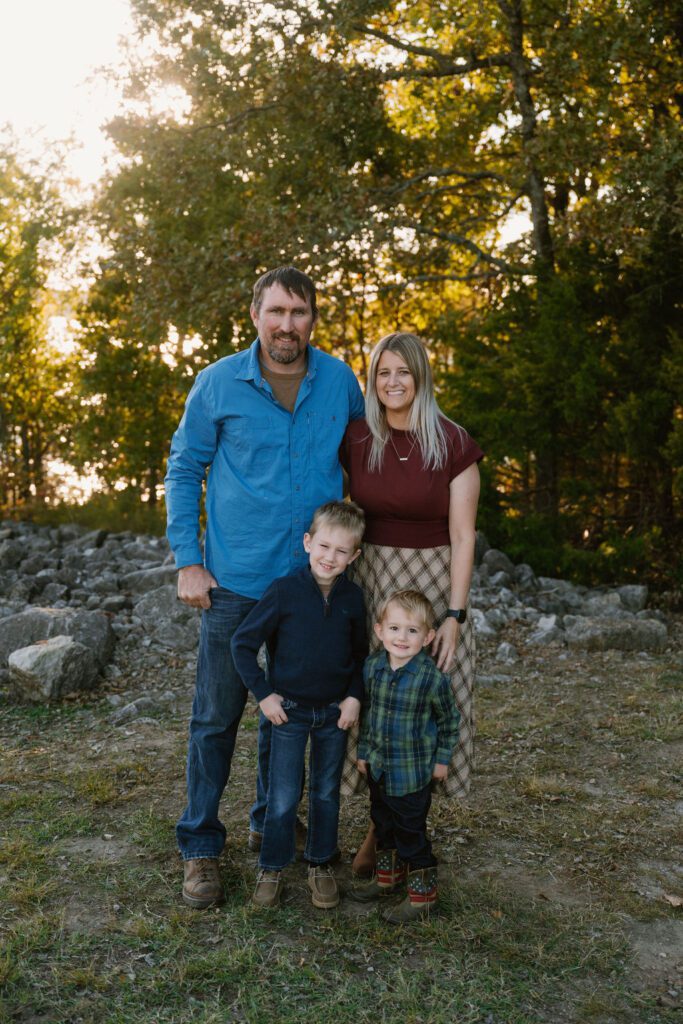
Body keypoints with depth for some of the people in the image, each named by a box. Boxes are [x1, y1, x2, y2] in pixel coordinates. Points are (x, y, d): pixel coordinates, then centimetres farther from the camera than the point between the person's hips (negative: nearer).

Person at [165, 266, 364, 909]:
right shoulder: (218, 383, -6)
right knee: (216, 717, 3)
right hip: (236, 583, -2)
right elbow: (183, 469, 1)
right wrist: (187, 561, -6)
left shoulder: (339, 381, 0)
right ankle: (200, 849, 19)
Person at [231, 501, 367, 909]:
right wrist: (263, 693, -10)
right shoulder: (284, 591, -15)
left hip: (335, 712, 3)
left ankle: (321, 864, 32)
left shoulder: (352, 597, -3)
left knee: (327, 793, 15)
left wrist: (355, 696, -2)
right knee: (284, 797, 4)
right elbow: (243, 643, -9)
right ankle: (272, 868, 22)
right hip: (289, 710, -3)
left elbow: (361, 654, 10)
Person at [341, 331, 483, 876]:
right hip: (368, 580, 3)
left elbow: (462, 537, -7)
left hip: (433, 583, -2)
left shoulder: (453, 445, -7)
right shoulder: (355, 440, 1)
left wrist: (455, 615, -13)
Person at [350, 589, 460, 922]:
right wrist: (363, 752, 11)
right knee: (383, 825, 22)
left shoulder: (432, 678, -20)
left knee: (411, 833, 6)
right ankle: (388, 876, 43)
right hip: (377, 768, 5)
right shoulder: (372, 667, -7)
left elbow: (449, 720, -4)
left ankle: (422, 892, 23)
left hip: (412, 773, -5)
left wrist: (442, 759, 0)